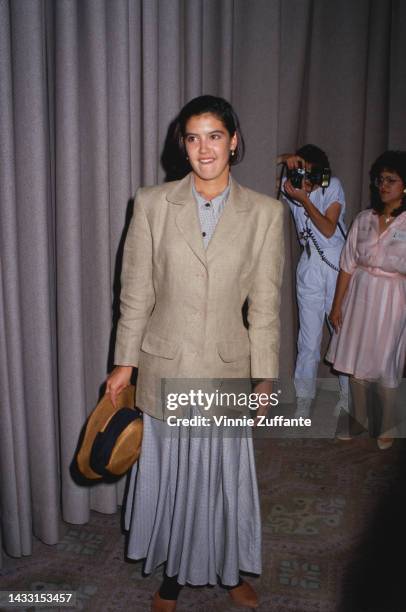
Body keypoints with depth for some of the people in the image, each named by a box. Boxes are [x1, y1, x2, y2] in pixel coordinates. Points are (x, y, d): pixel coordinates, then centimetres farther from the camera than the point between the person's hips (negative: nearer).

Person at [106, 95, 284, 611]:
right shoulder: (153, 204, -4)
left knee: (226, 476, 16)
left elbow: (265, 304, -2)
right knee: (169, 476, 15)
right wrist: (124, 361, 0)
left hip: (227, 368, 0)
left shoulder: (264, 212, -4)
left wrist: (264, 376, -1)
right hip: (165, 367, 0)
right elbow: (136, 291, -1)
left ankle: (230, 570, 43)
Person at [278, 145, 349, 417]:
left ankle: (348, 392, 20)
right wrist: (288, 158, -13)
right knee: (309, 333, 2)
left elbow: (328, 229, -12)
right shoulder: (292, 186, 2)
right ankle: (305, 396, 11)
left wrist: (304, 199, -19)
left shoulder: (333, 186, -5)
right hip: (310, 264, 2)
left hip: (337, 263, -2)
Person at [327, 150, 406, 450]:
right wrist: (337, 305, 6)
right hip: (359, 296, 4)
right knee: (355, 361, 12)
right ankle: (359, 420, 33)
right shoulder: (363, 219, 3)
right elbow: (348, 266, 5)